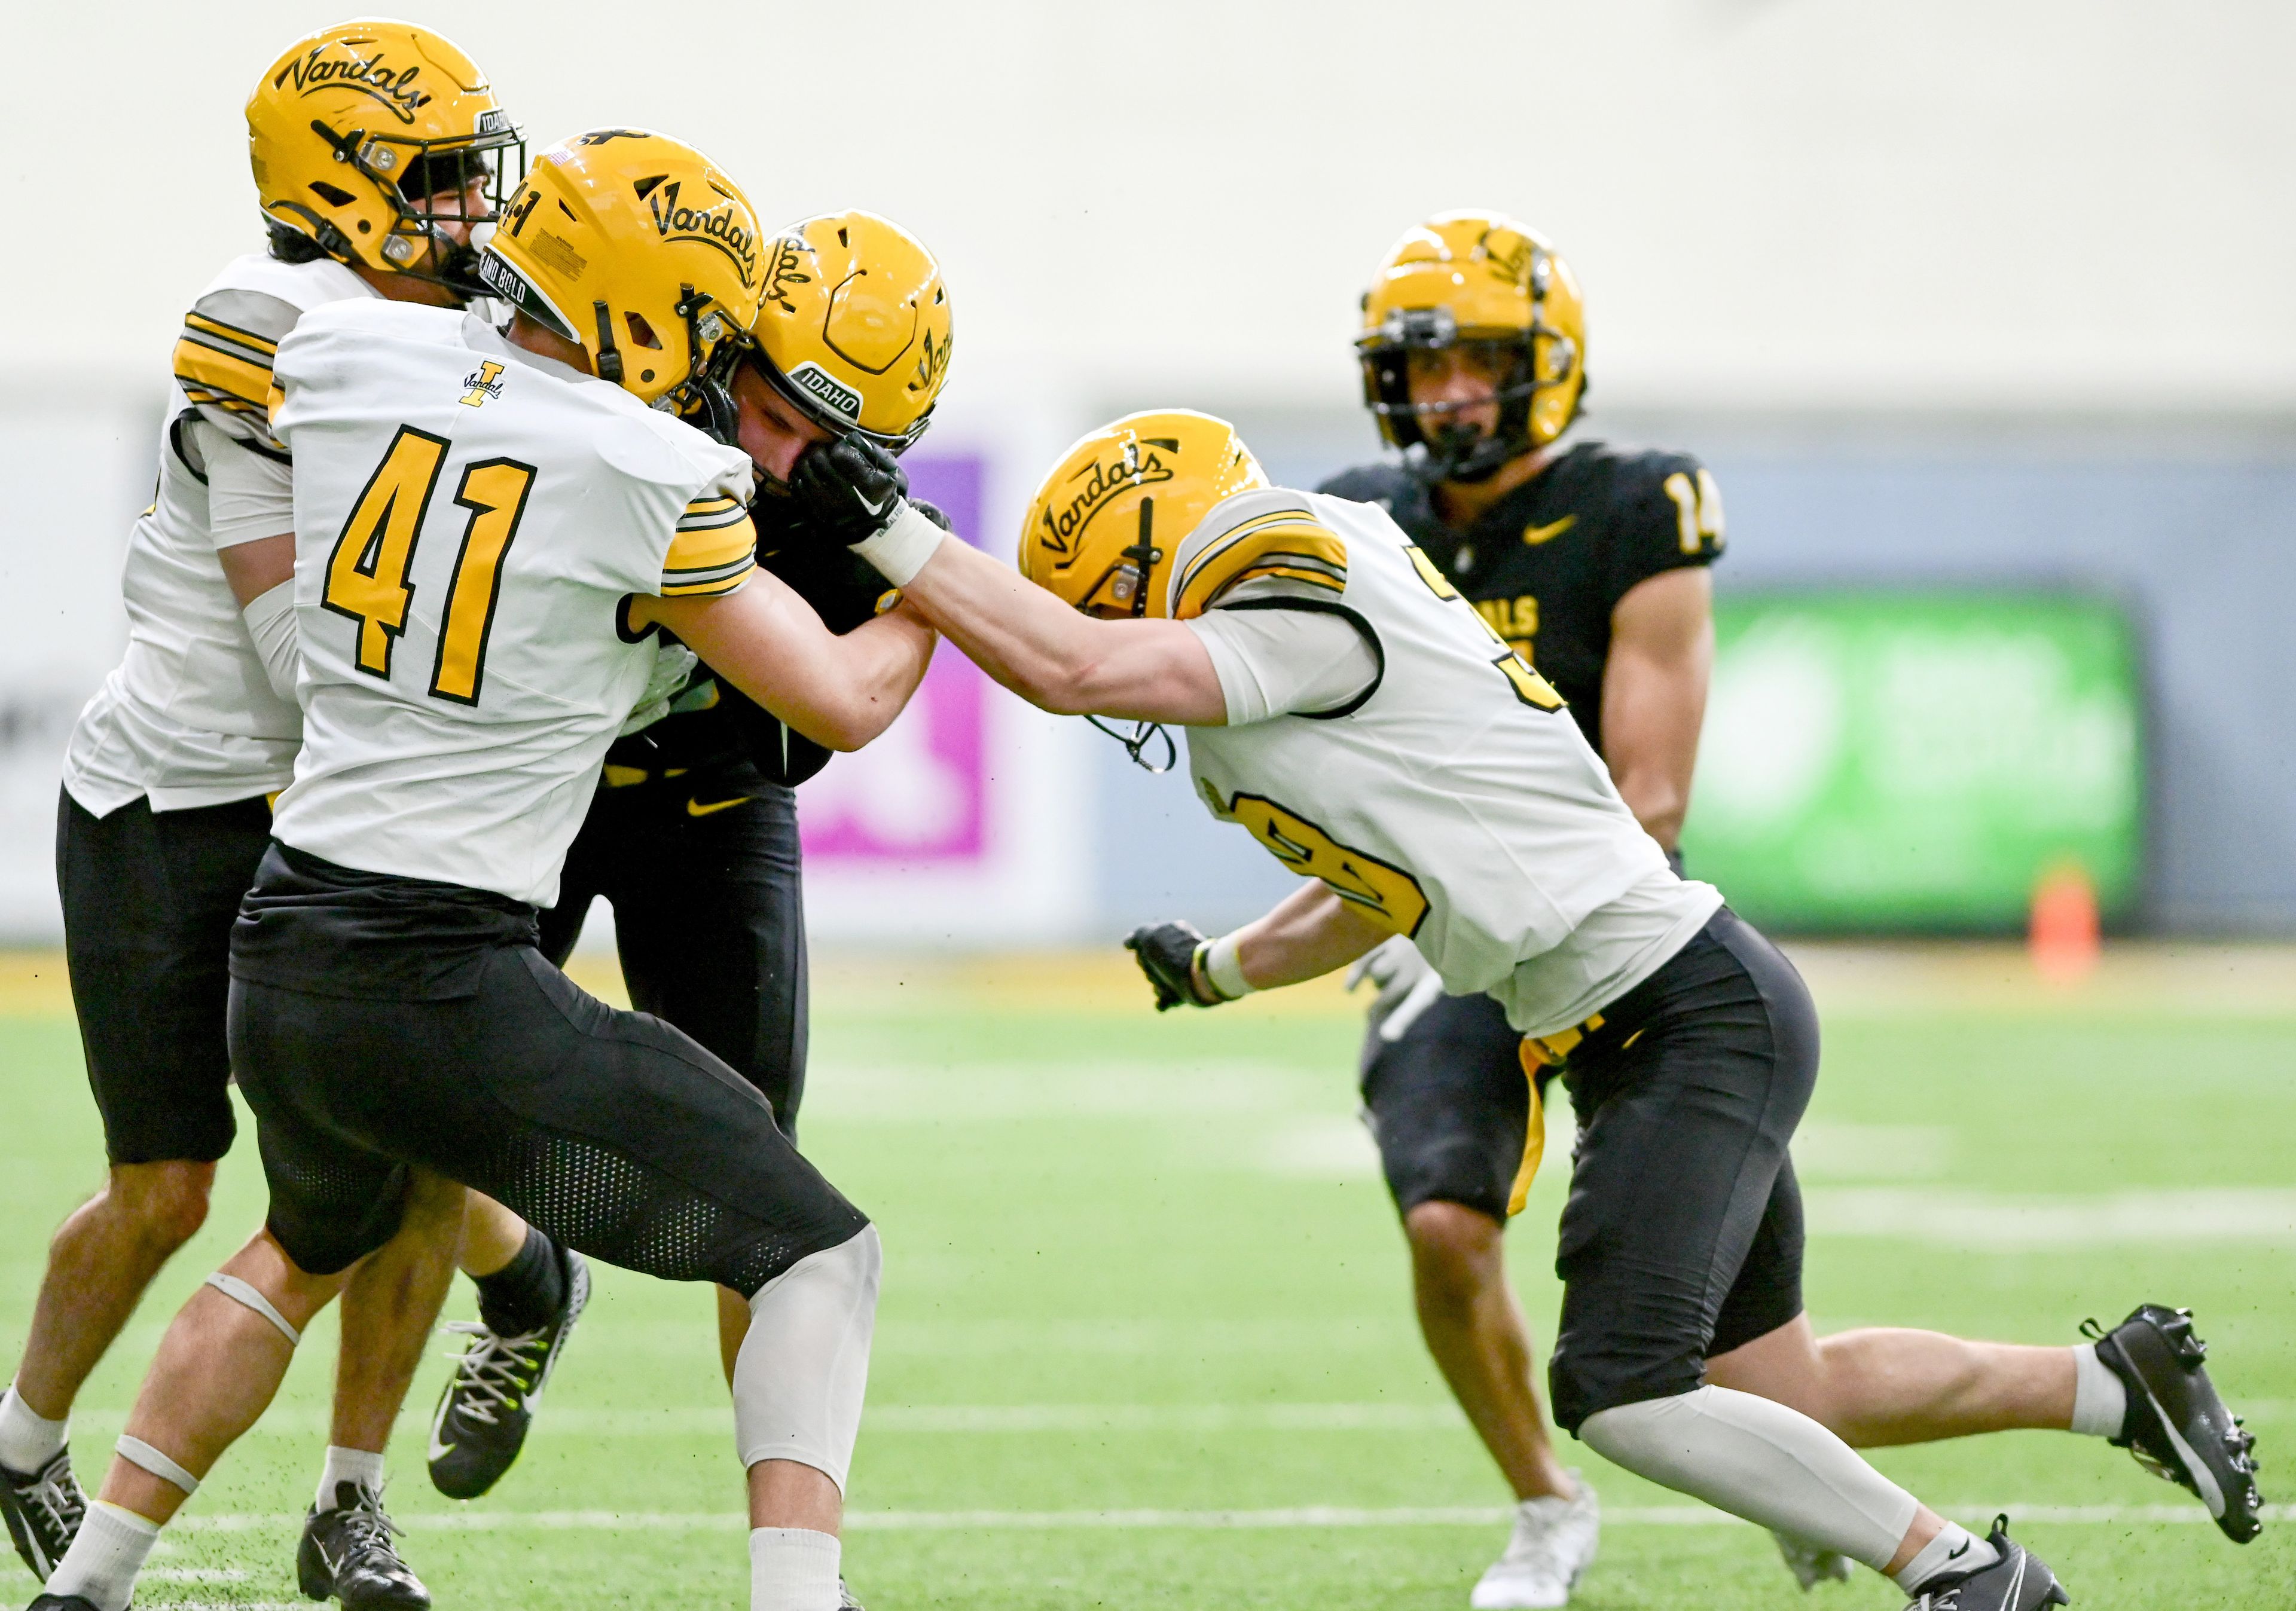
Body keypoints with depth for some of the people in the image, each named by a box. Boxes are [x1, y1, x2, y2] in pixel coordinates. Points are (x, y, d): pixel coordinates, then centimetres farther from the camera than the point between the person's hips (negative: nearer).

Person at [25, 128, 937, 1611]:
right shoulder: (654, 482, -12)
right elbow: (844, 704, -3)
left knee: (310, 1250, 36)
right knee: (822, 1258, 3)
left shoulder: (349, 363, 2)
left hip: (278, 960, 7)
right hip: (449, 988, -7)